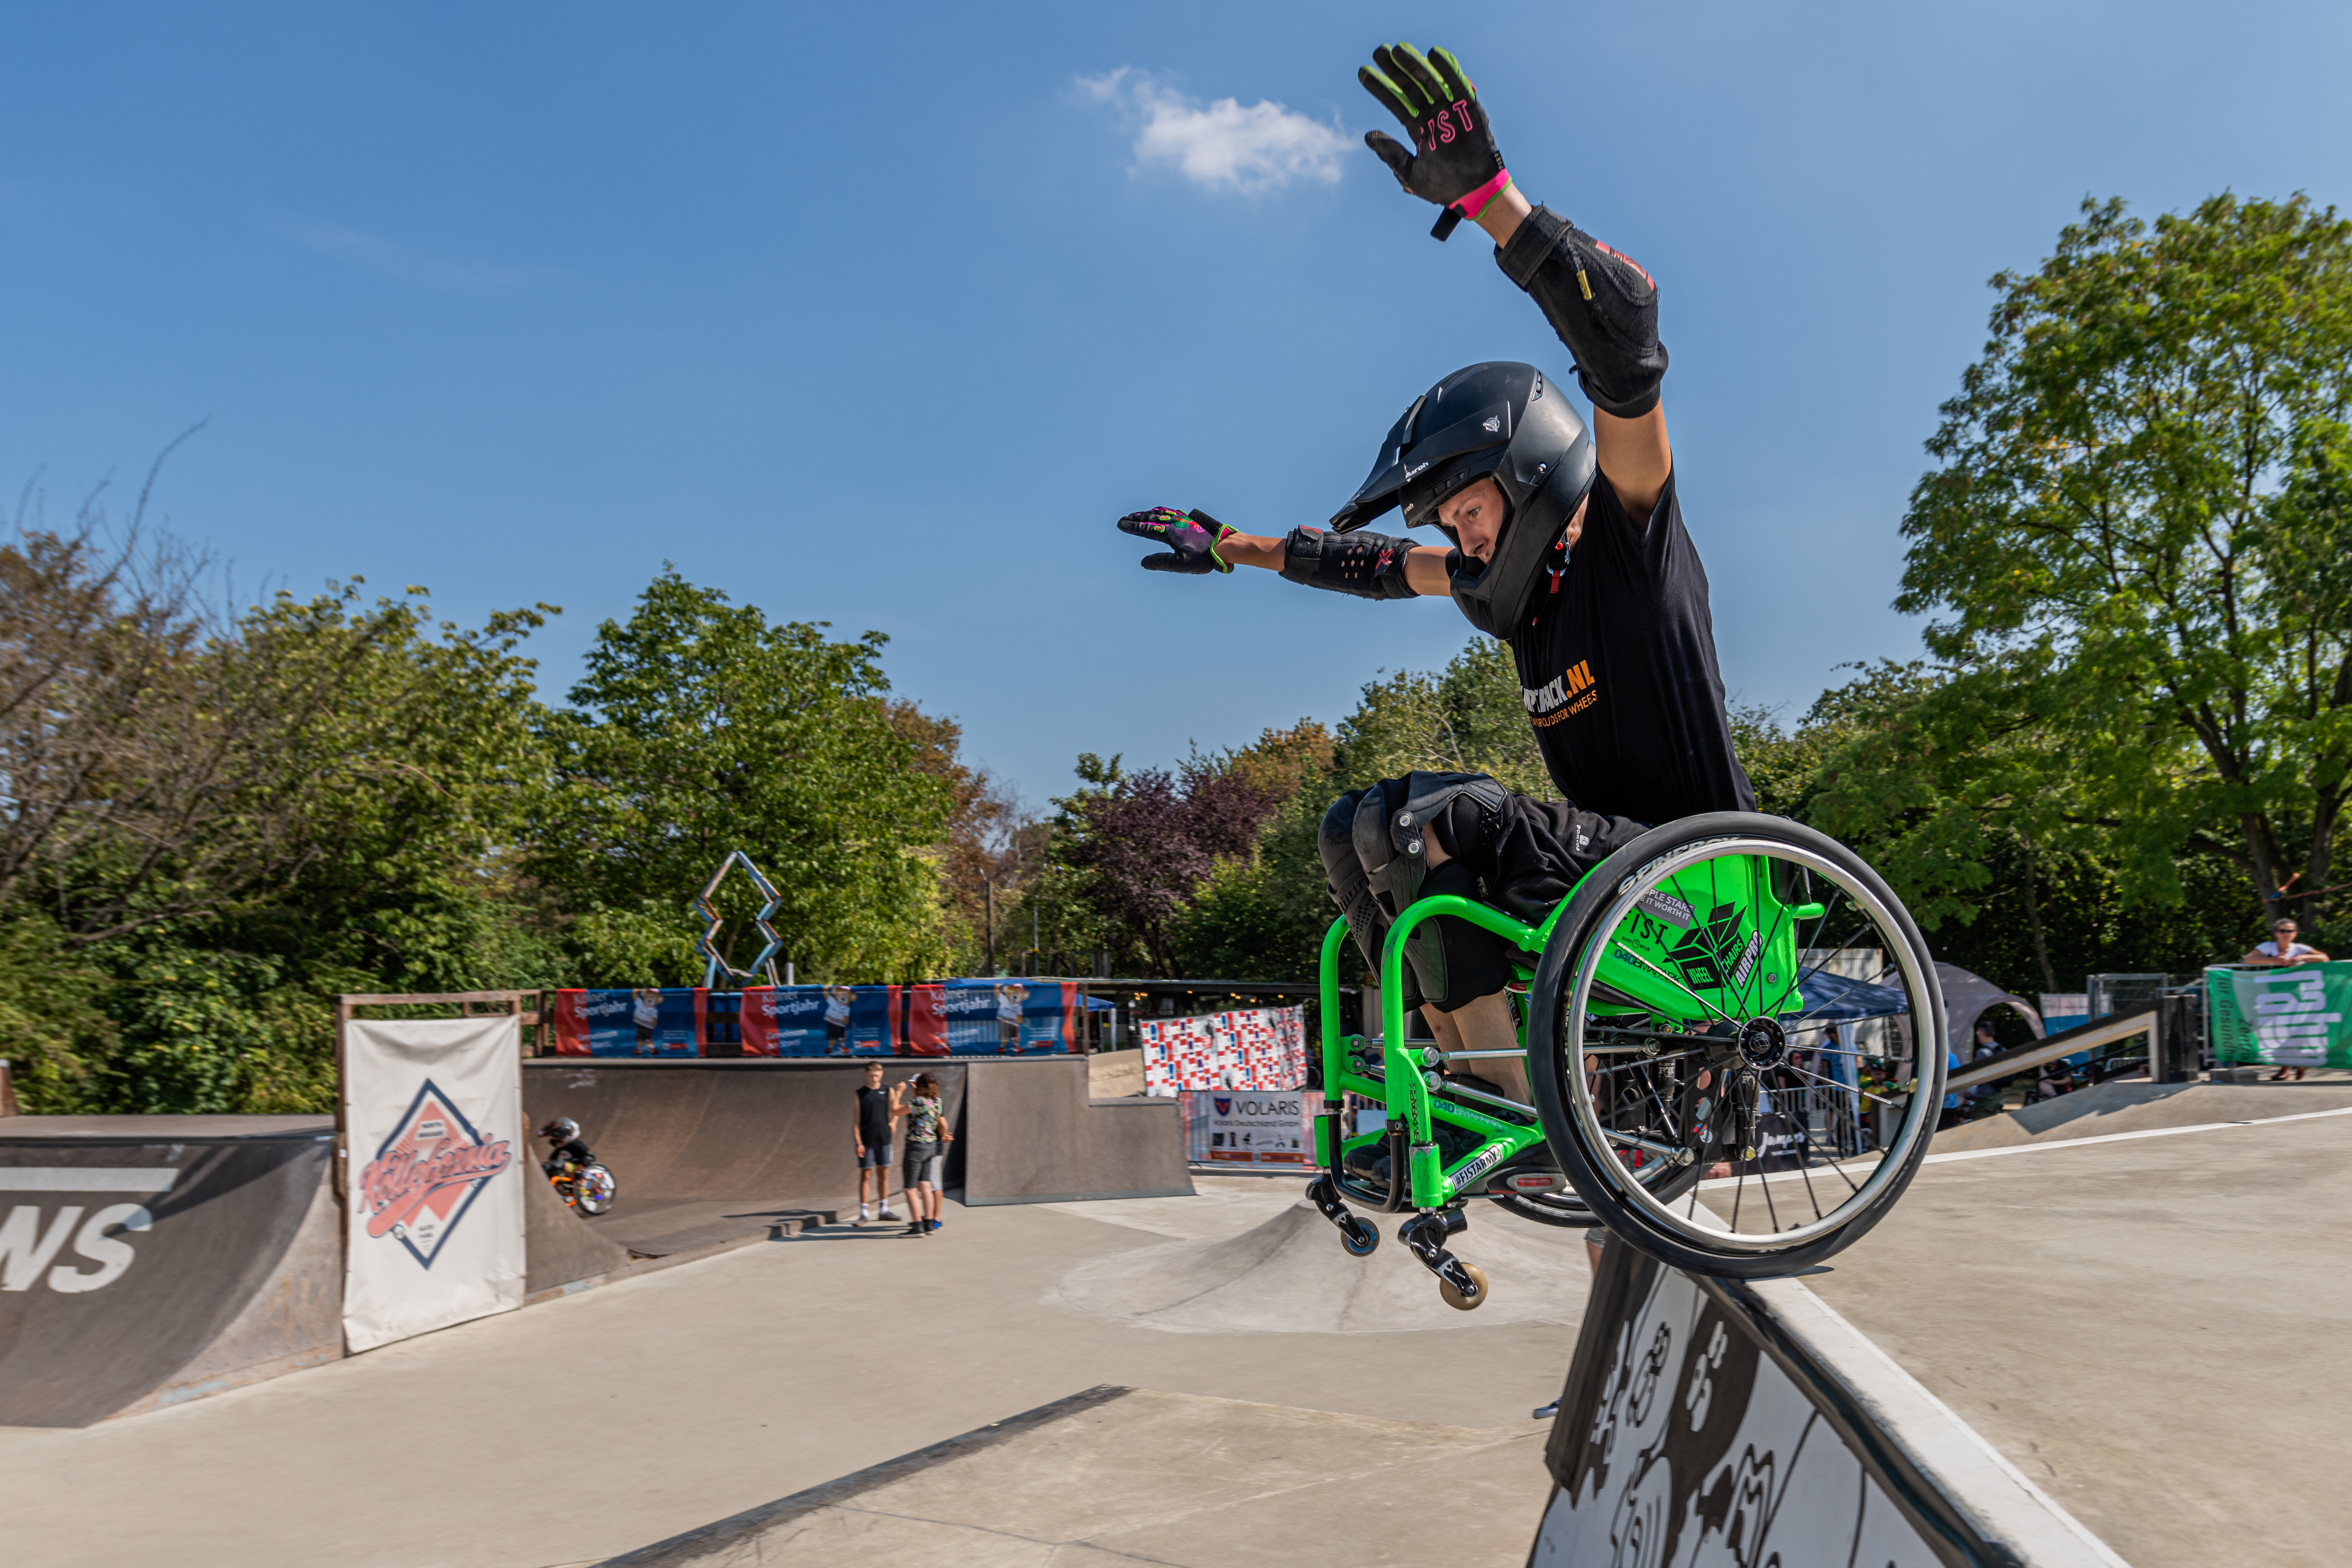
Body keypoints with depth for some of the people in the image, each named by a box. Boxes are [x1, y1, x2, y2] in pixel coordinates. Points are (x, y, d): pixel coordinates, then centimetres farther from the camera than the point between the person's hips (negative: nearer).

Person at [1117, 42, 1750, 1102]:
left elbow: (1623, 333, -22)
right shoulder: (1512, 581, 14)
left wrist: (1486, 194, -31)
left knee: (1418, 816, -25)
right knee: (1354, 829, 7)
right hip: (1604, 854, 9)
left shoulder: (1626, 533, -8)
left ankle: (1528, 1113, -21)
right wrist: (1229, 546, 32)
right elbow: (1375, 566, 27)